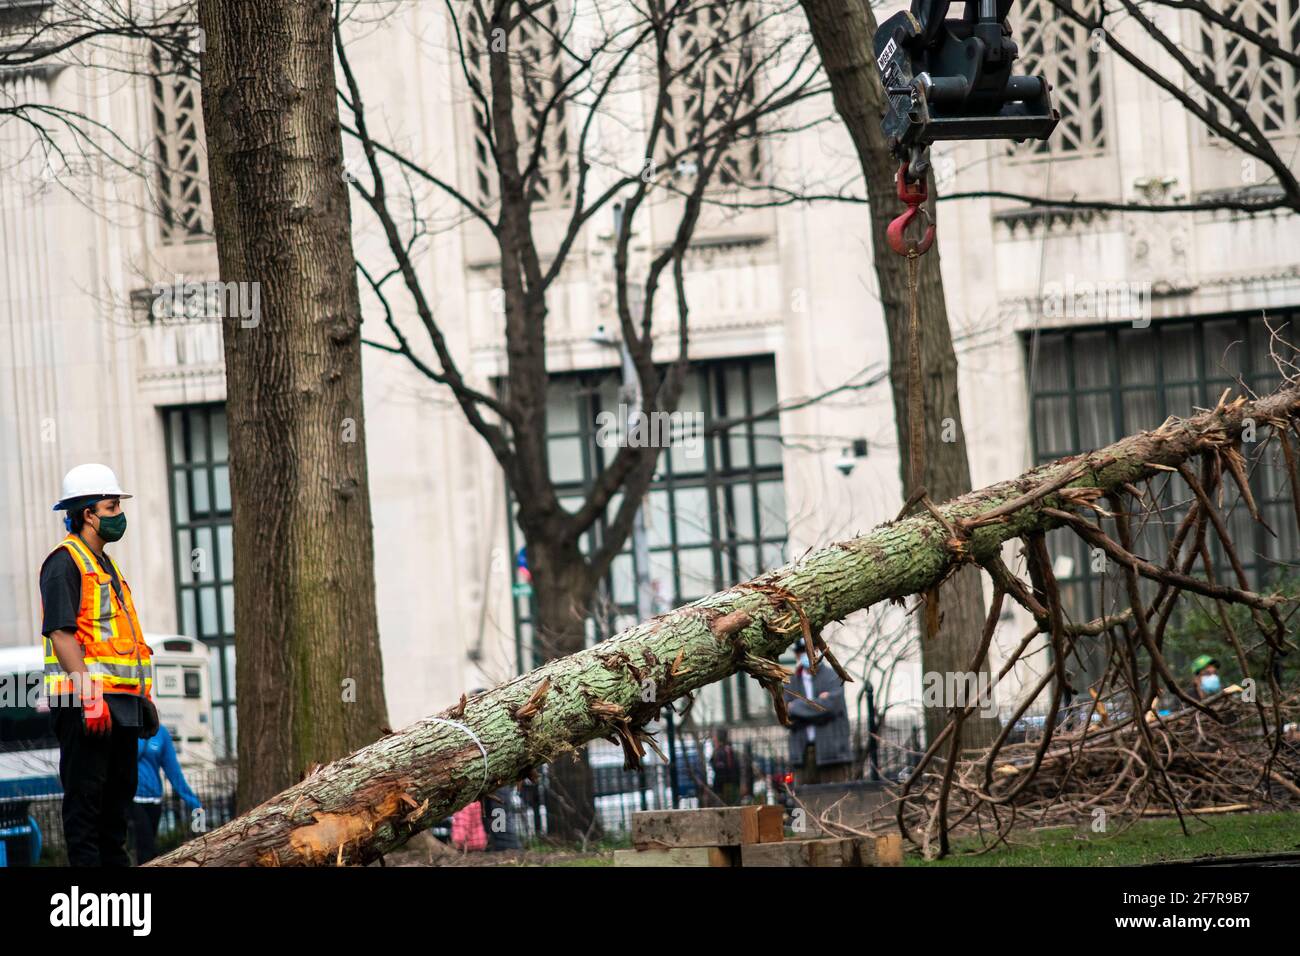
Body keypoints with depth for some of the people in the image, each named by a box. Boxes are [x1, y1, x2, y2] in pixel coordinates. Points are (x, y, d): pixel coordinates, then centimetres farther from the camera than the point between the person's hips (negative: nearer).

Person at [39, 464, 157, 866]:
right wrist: (89, 694, -25)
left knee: (119, 791, 12)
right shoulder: (65, 562, -9)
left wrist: (142, 693, 22)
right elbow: (61, 633, -18)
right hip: (85, 701, -10)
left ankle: (115, 860, 17)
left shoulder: (106, 565, 22)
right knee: (85, 792, -8)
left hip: (121, 701, 10)